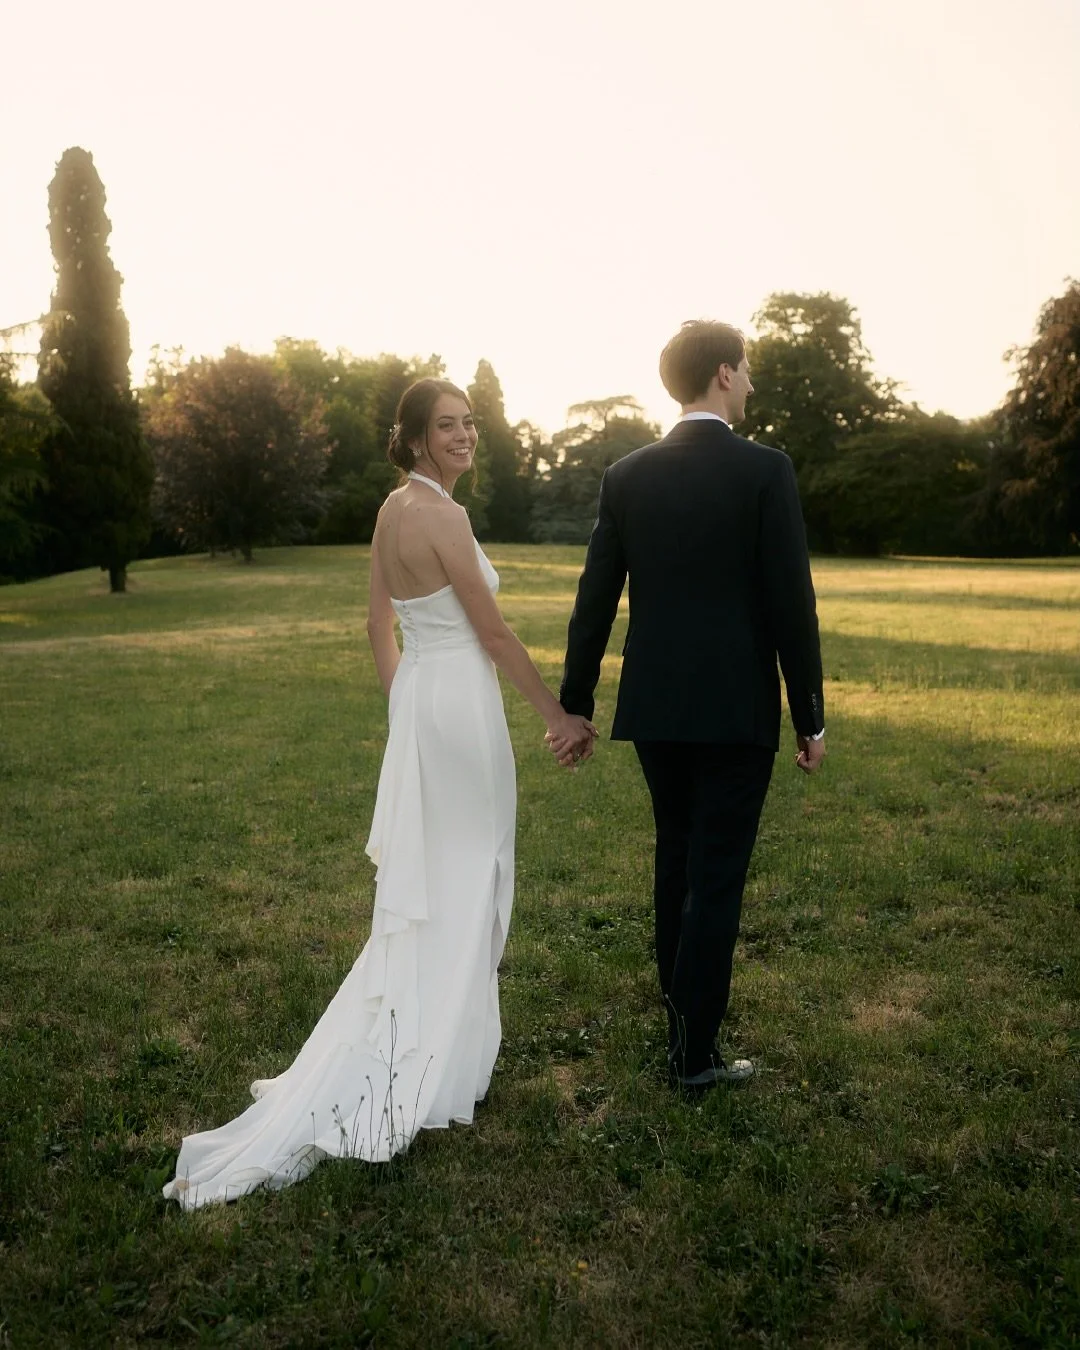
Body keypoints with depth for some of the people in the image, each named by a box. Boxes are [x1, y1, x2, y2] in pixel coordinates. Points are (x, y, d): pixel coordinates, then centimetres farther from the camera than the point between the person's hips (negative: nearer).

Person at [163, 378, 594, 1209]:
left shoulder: (393, 509, 9)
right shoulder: (442, 515, -17)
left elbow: (380, 626, 14)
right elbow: (493, 633, -15)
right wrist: (560, 715, -7)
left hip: (417, 699, 9)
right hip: (462, 703, -8)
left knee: (422, 877, 18)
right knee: (464, 877, 5)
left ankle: (409, 1046, 32)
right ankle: (437, 1060, 20)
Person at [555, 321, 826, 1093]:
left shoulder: (626, 477, 2)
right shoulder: (766, 471, -9)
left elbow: (595, 601, 2)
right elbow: (791, 604, -11)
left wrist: (575, 703, 10)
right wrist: (810, 718, -2)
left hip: (654, 708, 5)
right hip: (736, 710, -5)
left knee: (677, 857, 22)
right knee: (717, 876, 4)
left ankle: (680, 1002, 39)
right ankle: (694, 1053, 12)